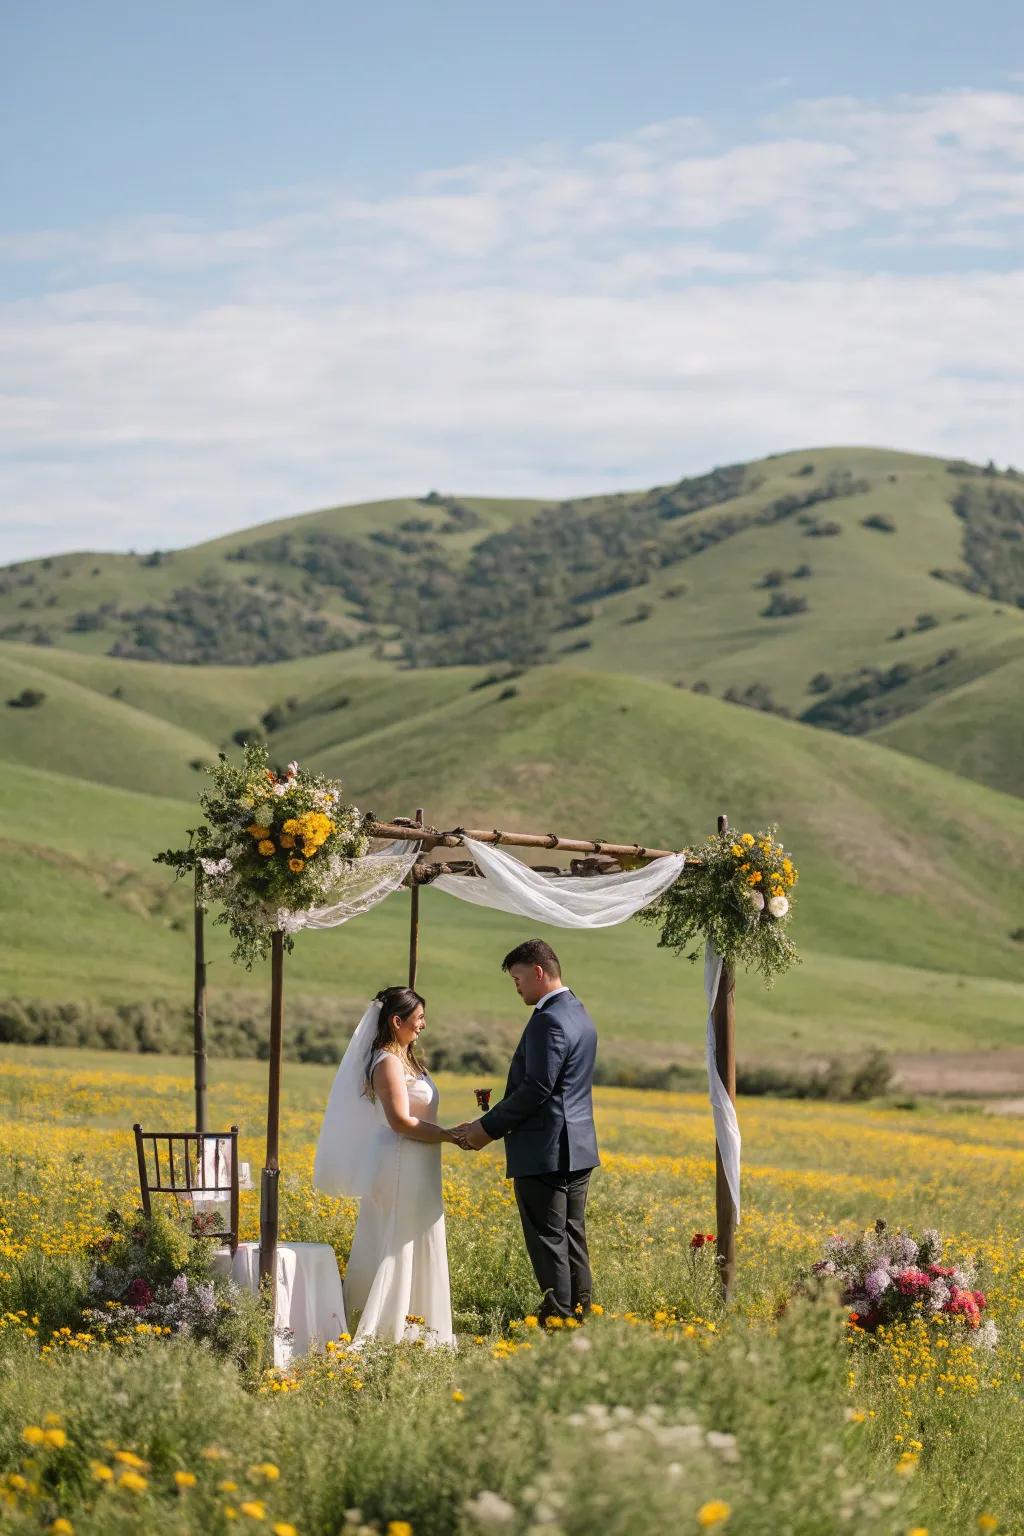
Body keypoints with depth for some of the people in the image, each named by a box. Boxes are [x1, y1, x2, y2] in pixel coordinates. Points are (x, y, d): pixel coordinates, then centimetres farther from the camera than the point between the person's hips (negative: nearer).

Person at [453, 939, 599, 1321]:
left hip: (545, 1154, -10)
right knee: (572, 1239, 13)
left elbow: (535, 1089, -21)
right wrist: (494, 1125, 12)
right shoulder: (579, 1015, 15)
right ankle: (580, 1316, 16)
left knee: (548, 1243, -6)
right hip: (578, 1149, 10)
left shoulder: (549, 1020, -17)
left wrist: (488, 1127, -11)